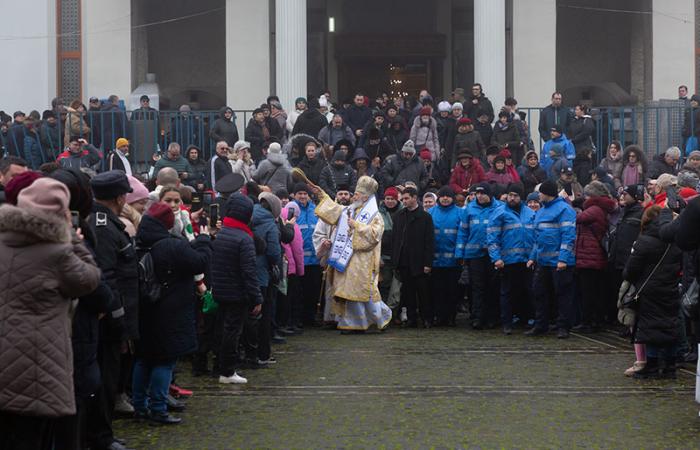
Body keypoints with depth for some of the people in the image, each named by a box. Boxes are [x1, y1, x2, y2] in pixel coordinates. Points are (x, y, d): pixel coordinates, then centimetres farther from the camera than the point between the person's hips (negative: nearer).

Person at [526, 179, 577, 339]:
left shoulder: (564, 209, -10)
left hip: (559, 262, -9)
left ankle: (563, 327, 5)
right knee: (540, 294, 11)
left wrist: (563, 259, -23)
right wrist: (533, 257, 18)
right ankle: (540, 325, 20)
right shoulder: (541, 211, 19)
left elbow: (568, 235, -17)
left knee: (562, 294, -1)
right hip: (542, 261, 9)